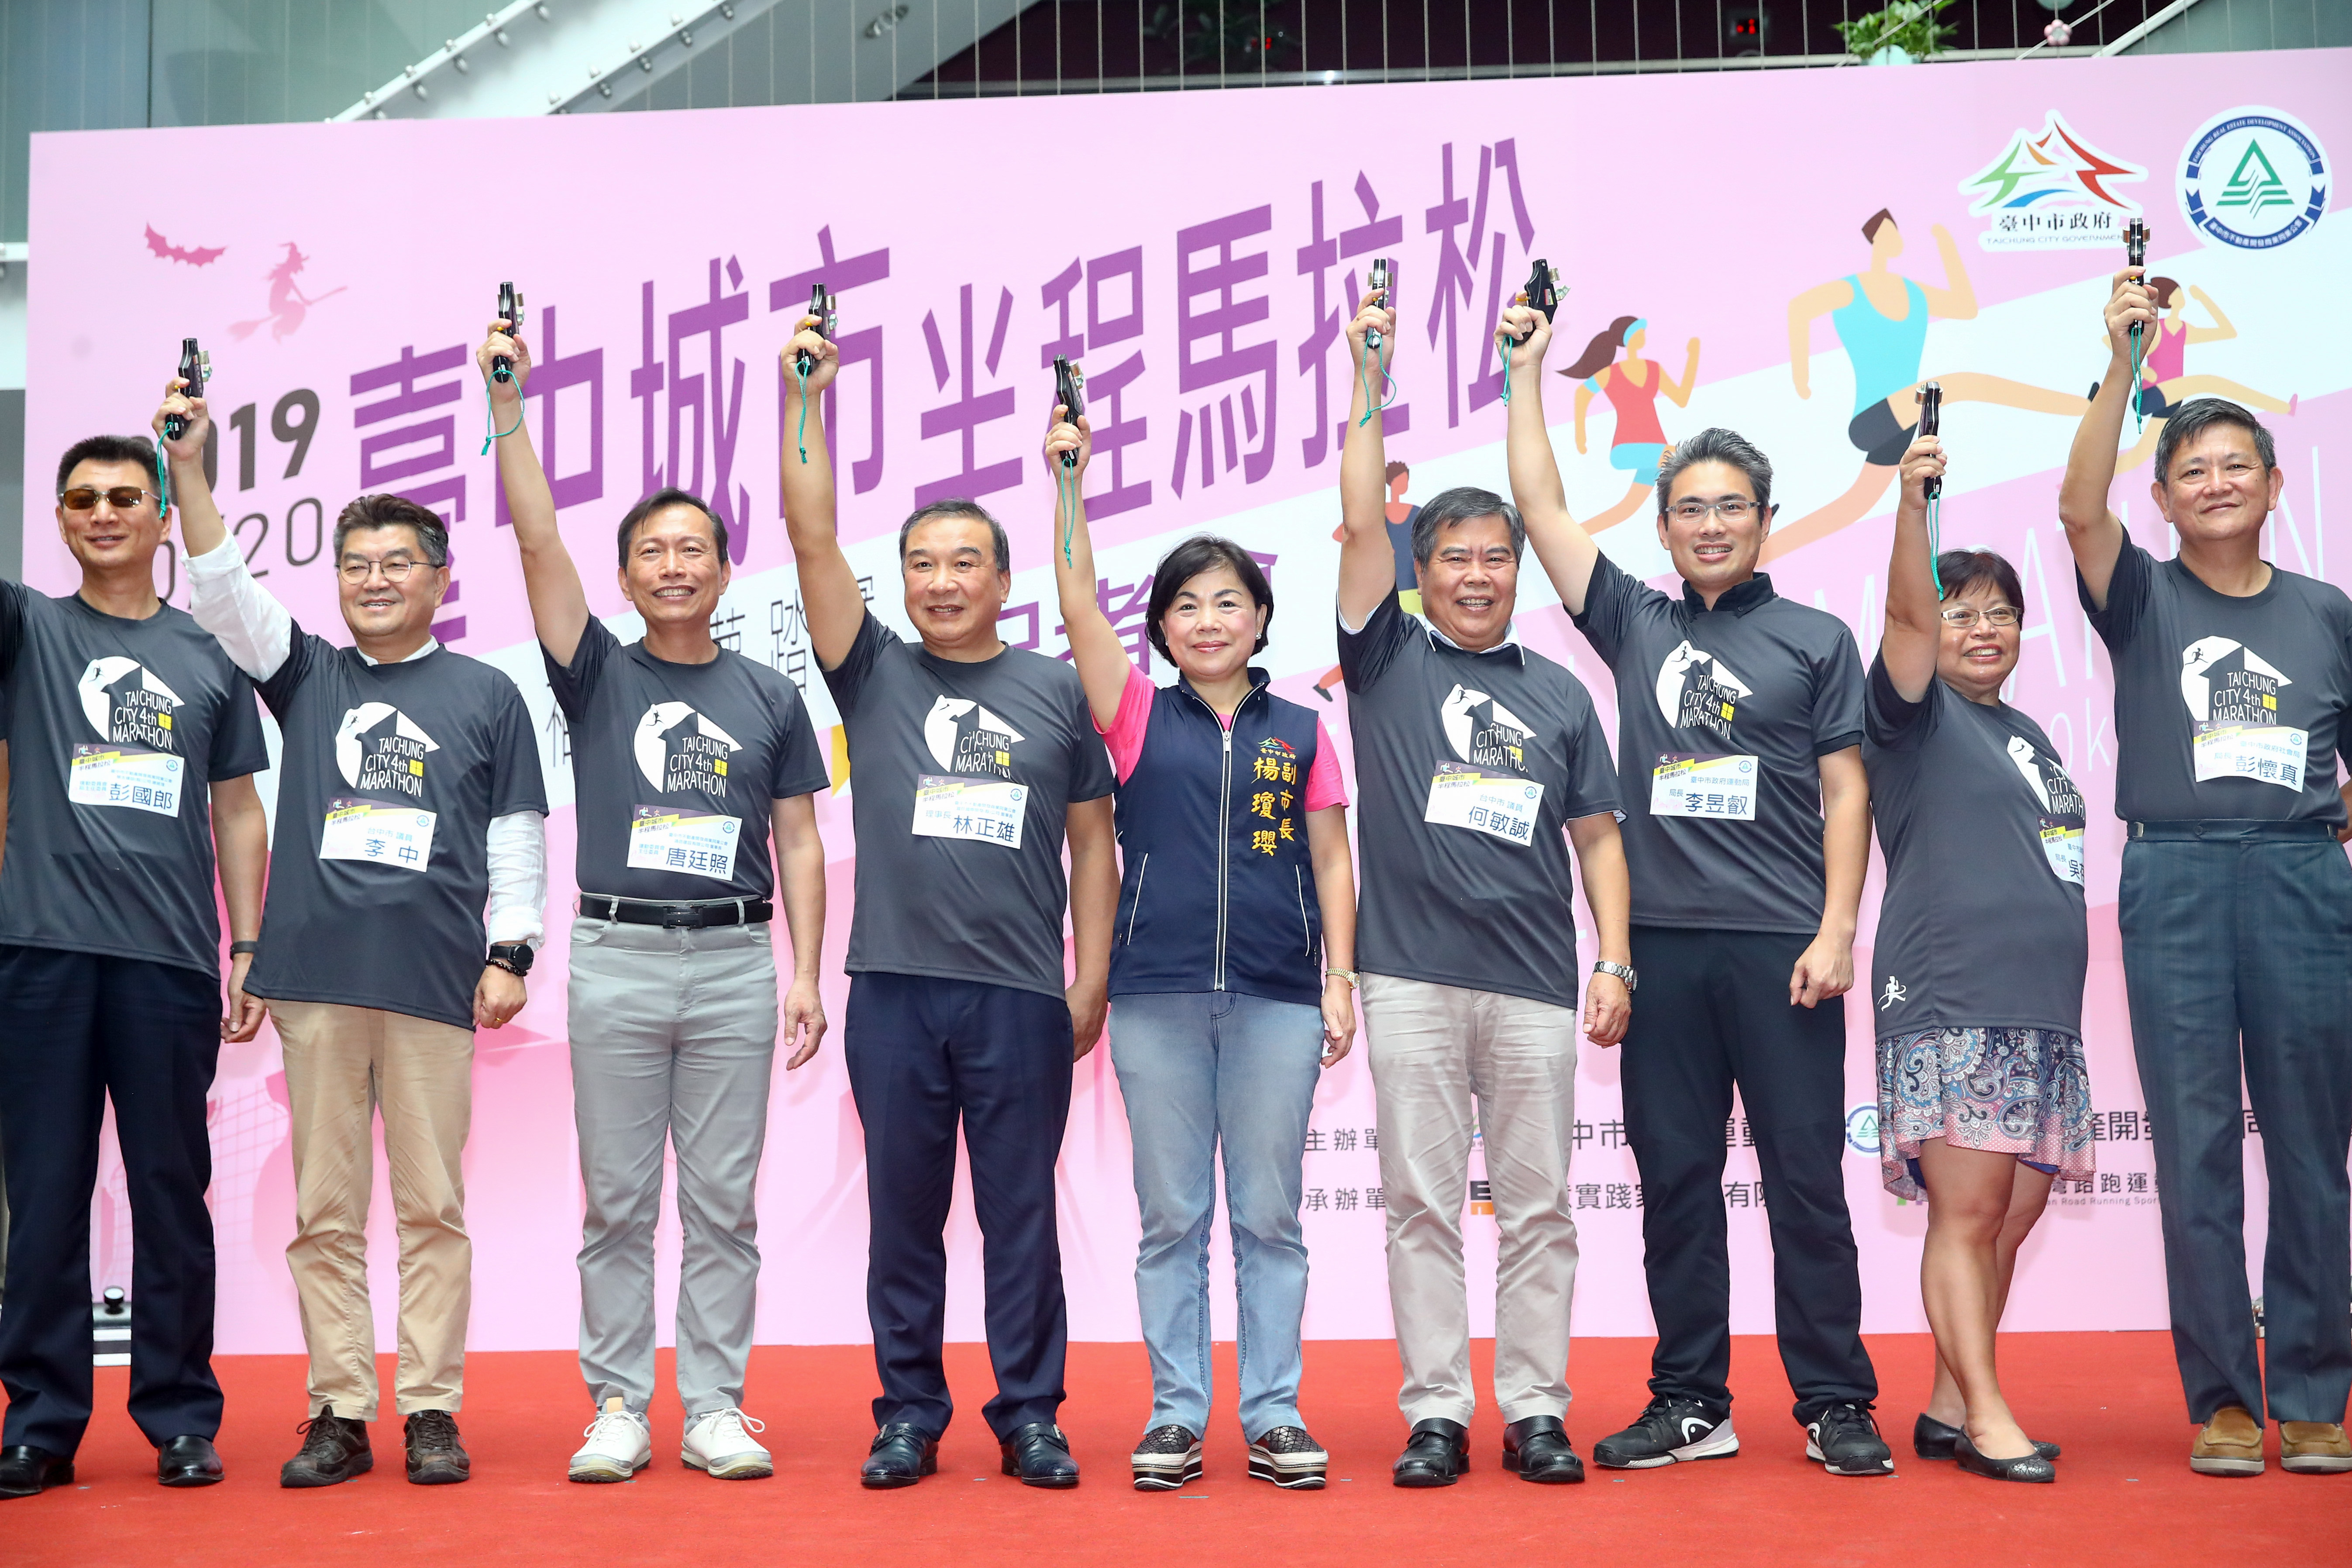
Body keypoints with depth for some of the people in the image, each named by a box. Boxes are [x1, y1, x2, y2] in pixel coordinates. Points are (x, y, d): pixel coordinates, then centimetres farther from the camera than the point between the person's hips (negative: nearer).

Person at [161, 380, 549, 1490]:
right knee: (324, 1208, 4)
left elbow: (517, 838, 9)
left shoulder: (487, 697, 10)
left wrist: (509, 954, 0)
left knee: (433, 1205, 1)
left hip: (436, 977, -2)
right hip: (317, 971, 2)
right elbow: (223, 592, 3)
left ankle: (432, 1410, 8)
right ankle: (338, 1413, 10)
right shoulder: (306, 676, 15)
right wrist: (188, 467, -9)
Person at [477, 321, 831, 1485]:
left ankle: (714, 1411, 11)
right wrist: (508, 406, -12)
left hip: (736, 962, 1)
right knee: (617, 1204, 4)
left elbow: (799, 845, 9)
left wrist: (806, 976, 0)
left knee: (724, 1205, 4)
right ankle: (618, 1408, 12)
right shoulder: (599, 676, 7)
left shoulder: (769, 696, 10)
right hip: (616, 959, 0)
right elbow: (539, 545, -4)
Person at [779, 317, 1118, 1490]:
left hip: (1022, 996, 0)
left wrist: (1091, 982, 4)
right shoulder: (875, 674, 8)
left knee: (1020, 1214, 5)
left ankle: (1030, 1418, 15)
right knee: (903, 1213, 7)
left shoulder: (1058, 691, 8)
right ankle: (909, 1416, 17)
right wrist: (802, 398, -8)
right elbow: (812, 540, -1)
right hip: (896, 987, 1)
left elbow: (1092, 842, 10)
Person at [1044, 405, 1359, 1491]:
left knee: (1268, 1216, 5)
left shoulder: (1301, 733, 9)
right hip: (1157, 994, 0)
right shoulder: (1140, 718, 7)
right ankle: (1176, 1415, 13)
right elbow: (1078, 605, -3)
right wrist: (1068, 478, -9)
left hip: (1278, 996, 0)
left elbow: (1331, 860, 10)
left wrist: (1341, 978, 2)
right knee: (1172, 1218, 5)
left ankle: (1275, 1415, 12)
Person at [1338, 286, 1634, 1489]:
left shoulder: (1559, 694, 13)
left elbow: (1597, 836, 13)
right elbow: (1359, 522, -3)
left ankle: (1535, 1412, 12)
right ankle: (1435, 1415, 8)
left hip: (1536, 979, 2)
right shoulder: (1389, 659, 8)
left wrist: (1615, 962, 3)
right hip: (1412, 970, -1)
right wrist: (1371, 377, -6)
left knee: (1539, 1205, 4)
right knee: (1422, 1201, 2)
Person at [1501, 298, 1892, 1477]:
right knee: (1675, 1178, 6)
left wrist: (1835, 931, -6)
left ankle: (1836, 1404, 8)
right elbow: (1541, 509, 10)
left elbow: (1845, 790, 4)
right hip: (1662, 939, 3)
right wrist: (1527, 373, 10)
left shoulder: (1815, 639, 7)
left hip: (1781, 945, -2)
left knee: (1805, 1174, -1)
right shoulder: (1636, 623, 13)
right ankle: (1690, 1403, 15)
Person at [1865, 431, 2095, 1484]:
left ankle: (1948, 1410, 15)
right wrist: (1912, 502, -33)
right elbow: (1907, 615, -18)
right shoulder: (1921, 715, 1)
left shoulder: (2026, 735, 22)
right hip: (1950, 1005, -8)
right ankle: (1986, 1418, -7)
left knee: (2011, 1220, 8)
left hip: (2043, 1012, 8)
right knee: (1966, 1212, -9)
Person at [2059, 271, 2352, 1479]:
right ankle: (2221, 1400, 8)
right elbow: (2079, 508, -11)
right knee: (2196, 1149, 0)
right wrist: (2123, 365, -16)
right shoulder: (2145, 601, 7)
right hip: (2174, 880, -1)